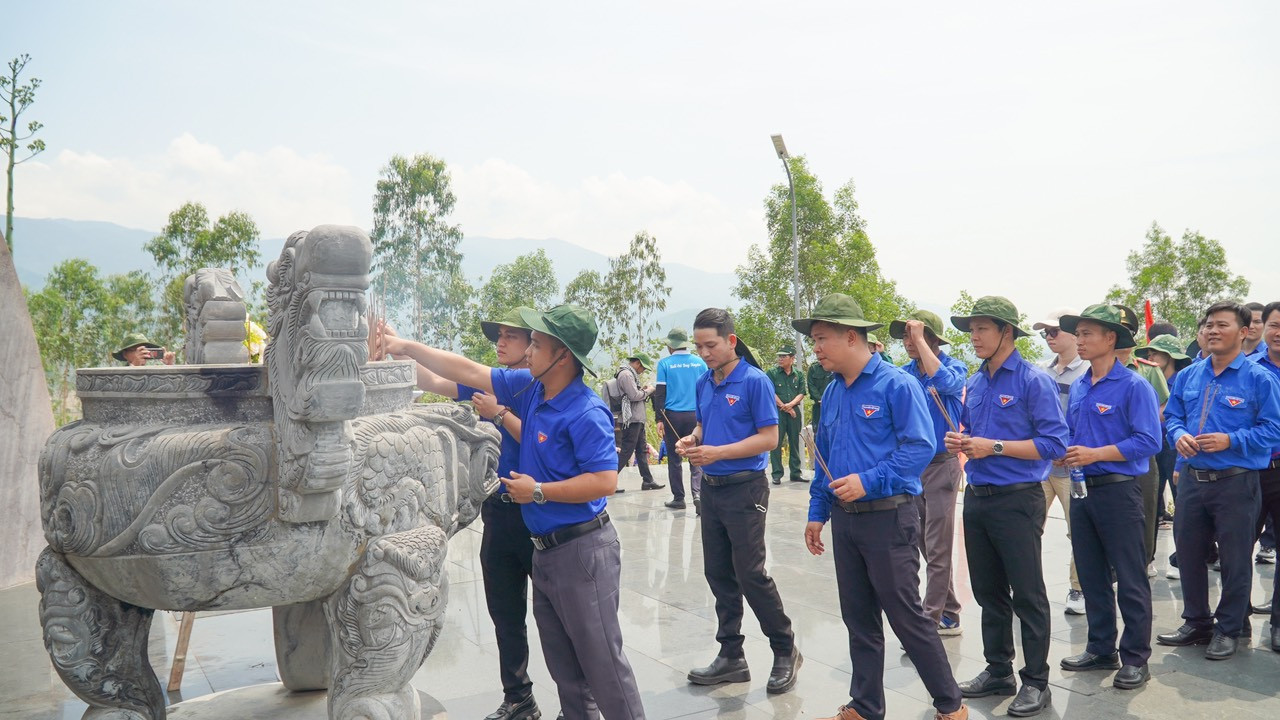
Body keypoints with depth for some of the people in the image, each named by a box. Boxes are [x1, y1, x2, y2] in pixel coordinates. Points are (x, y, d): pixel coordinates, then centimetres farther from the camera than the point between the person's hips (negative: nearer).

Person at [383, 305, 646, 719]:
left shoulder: (586, 413, -20)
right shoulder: (529, 388, 4)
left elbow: (605, 481, -25)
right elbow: (468, 372, 10)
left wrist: (538, 492, -19)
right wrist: (407, 347, 11)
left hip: (582, 549, -9)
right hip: (544, 548, 9)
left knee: (602, 660, 0)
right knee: (562, 662, 17)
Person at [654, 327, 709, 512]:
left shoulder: (665, 364, -2)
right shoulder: (699, 362, 4)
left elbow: (660, 393, -4)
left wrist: (659, 419, -2)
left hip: (672, 416, -1)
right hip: (695, 416, 1)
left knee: (674, 459, 10)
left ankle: (678, 498, 16)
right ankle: (697, 493, -16)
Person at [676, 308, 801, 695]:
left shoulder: (755, 381, -13)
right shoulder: (703, 384, 7)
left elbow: (769, 437, -16)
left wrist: (718, 452, -23)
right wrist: (692, 439, -4)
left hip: (744, 489, -7)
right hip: (711, 488, 7)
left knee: (751, 574, -3)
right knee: (718, 574, 11)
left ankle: (786, 652, 16)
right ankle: (731, 656, 23)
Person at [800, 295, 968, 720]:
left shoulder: (895, 385, -12)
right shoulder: (833, 393, 11)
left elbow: (920, 447, -17)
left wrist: (868, 481, -23)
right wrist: (818, 512, 15)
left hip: (888, 517, -7)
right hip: (845, 519, 7)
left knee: (906, 616, 1)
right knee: (858, 620, 13)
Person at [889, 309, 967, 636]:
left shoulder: (954, 367, -7)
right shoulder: (904, 374, 6)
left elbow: (944, 381, -31)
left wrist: (919, 338, -24)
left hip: (941, 465, -6)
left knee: (936, 548, -3)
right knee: (926, 545, 13)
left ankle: (930, 620, 4)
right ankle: (949, 615, 26)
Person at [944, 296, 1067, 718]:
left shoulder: (1033, 380, -11)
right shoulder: (975, 383, 10)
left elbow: (1054, 443, -16)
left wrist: (994, 447, -20)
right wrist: (959, 442, -2)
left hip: (1016, 500, -7)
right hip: (977, 498, 7)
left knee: (1027, 594, 3)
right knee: (988, 591, 15)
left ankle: (1036, 682, 16)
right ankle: (998, 671, 29)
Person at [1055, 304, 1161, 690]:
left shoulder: (1134, 386, -10)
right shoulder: (1077, 388, 11)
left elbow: (1148, 441, -17)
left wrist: (1094, 454, -21)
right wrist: (1065, 452, -1)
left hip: (1118, 489, -7)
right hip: (1082, 490, 7)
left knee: (1130, 579, 2)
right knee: (1091, 575, 14)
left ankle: (1136, 658, 14)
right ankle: (1102, 649, 26)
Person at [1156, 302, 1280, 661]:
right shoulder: (1188, 376, 8)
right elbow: (1172, 416, 14)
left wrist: (1230, 441, -21)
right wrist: (1179, 435, -6)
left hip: (1236, 483, -5)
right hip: (1193, 480, 5)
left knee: (1235, 560, 6)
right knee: (1188, 554, 14)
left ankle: (1228, 630, 22)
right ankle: (1196, 622, 31)